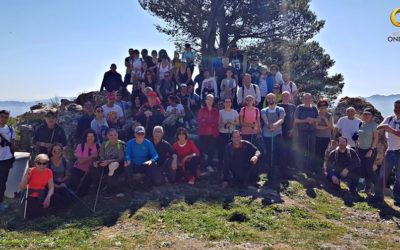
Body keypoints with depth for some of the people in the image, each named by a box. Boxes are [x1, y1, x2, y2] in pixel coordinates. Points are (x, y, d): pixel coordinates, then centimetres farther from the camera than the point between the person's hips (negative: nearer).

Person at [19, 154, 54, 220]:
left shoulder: (49, 172, -8)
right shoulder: (31, 171, -13)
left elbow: (51, 187, -14)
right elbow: (21, 188, -16)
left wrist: (48, 197, -33)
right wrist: (26, 175, -30)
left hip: (43, 196, 1)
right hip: (32, 197, -1)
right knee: (30, 216, -15)